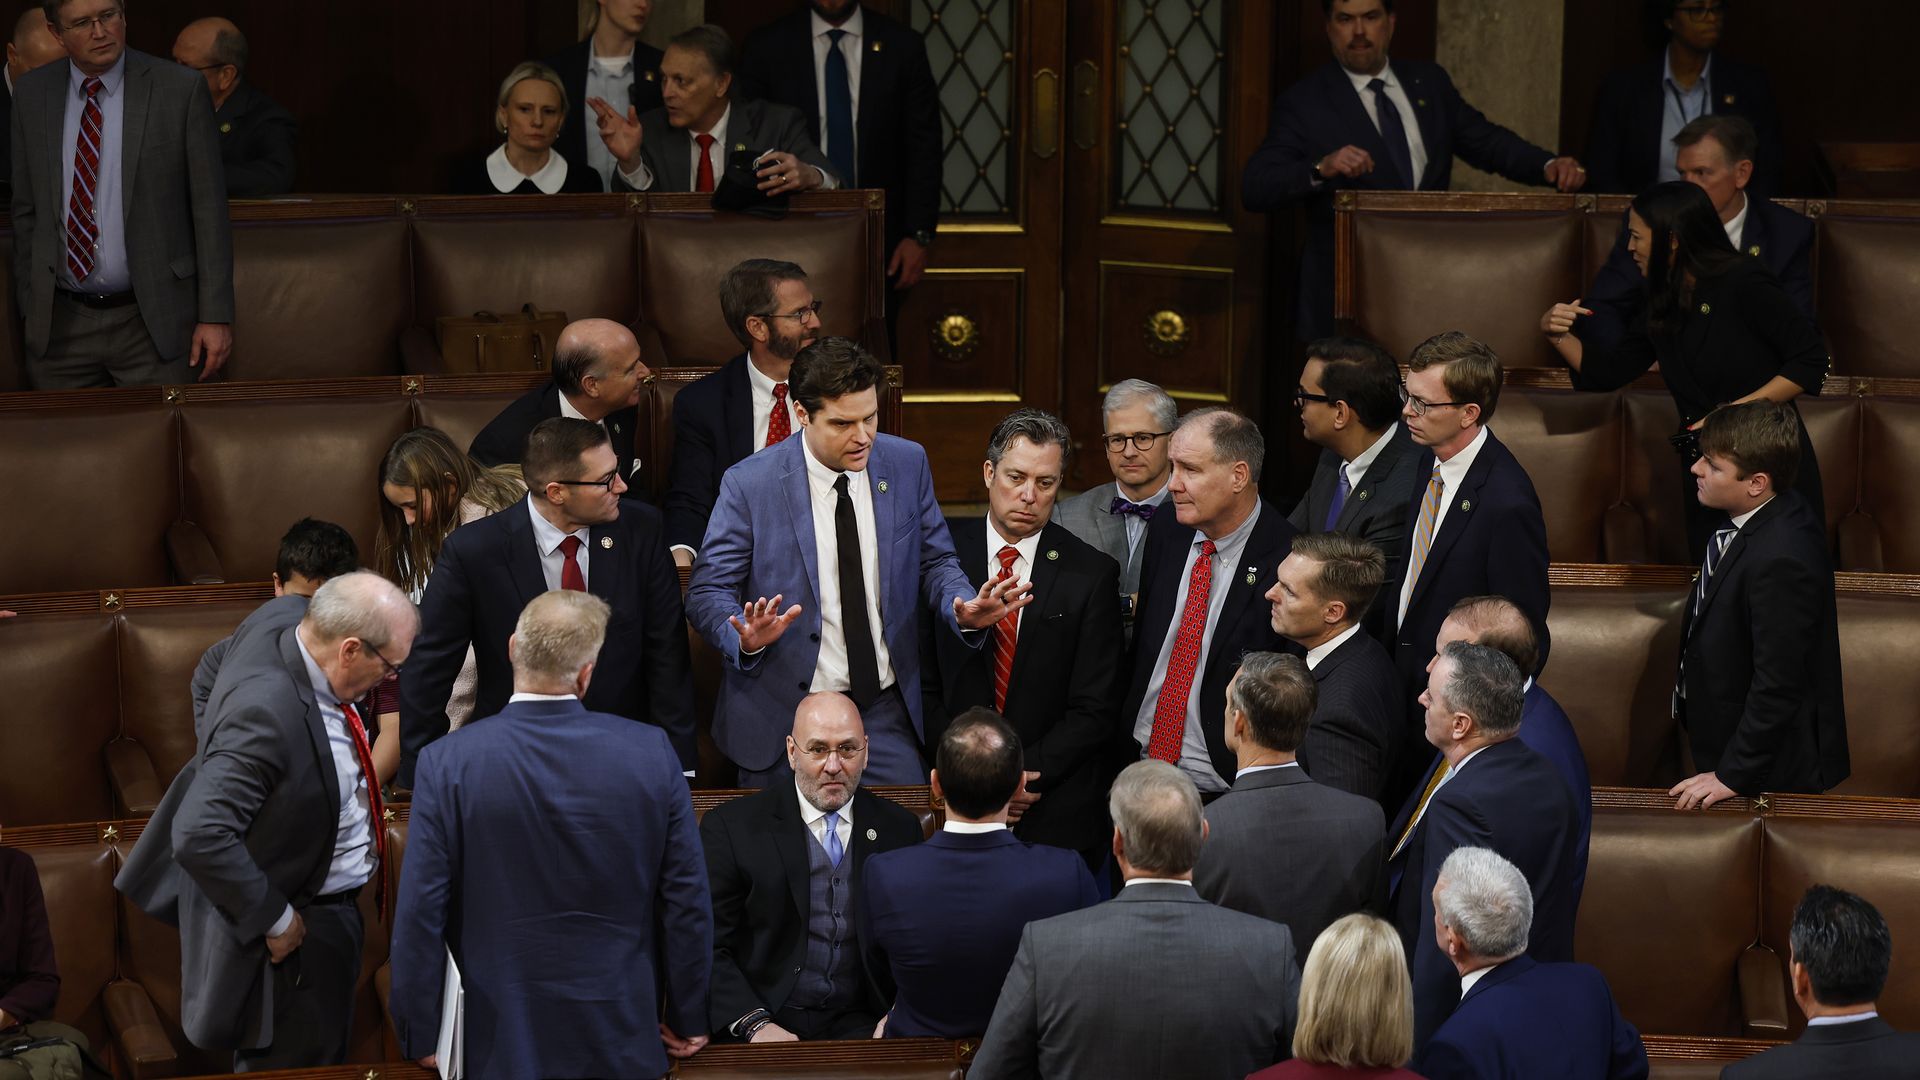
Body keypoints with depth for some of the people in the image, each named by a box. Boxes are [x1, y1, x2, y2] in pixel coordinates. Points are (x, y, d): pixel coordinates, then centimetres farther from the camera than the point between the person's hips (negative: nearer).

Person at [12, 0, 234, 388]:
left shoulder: (181, 89, -6)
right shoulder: (31, 94, 4)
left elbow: (209, 207, -5)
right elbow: (26, 210, 11)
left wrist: (216, 315, -7)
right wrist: (30, 307, 8)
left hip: (152, 325, -3)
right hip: (62, 325, 3)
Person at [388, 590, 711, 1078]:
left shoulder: (447, 764, -12)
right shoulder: (651, 754, -9)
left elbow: (420, 914, -10)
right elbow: (688, 903, -4)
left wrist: (419, 1038, 1)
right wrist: (689, 1020, 8)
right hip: (623, 1038, 1)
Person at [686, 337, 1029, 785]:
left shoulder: (908, 465, 2)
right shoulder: (749, 484, -9)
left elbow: (935, 562, 10)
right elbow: (707, 593, -5)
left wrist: (964, 610, -13)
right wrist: (746, 639, -27)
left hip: (885, 714, 2)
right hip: (782, 715, -2)